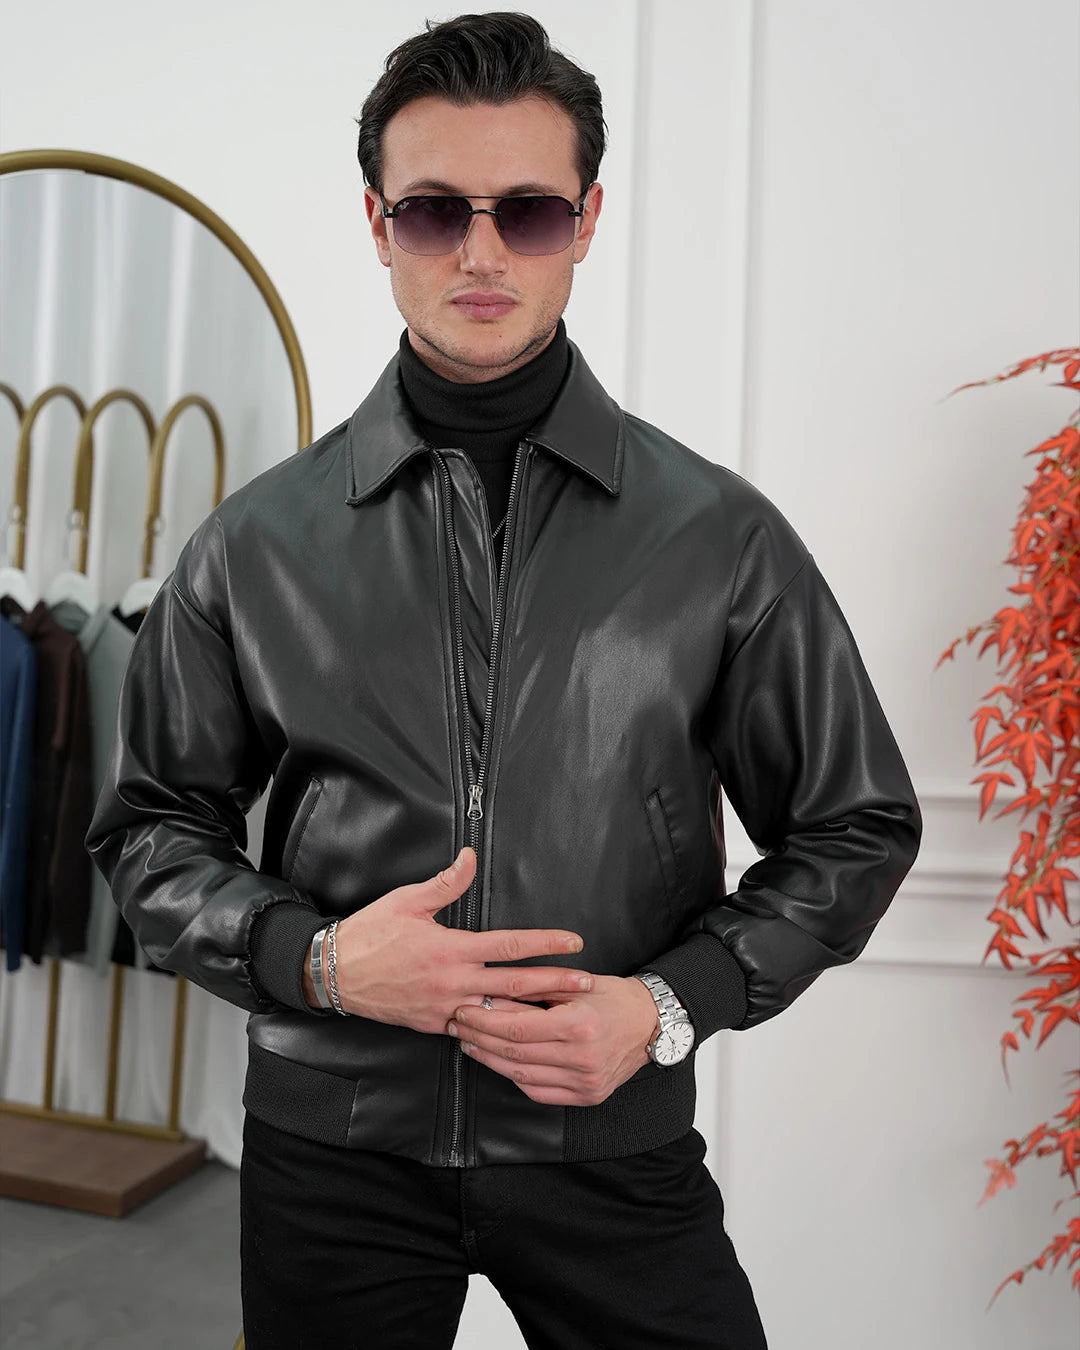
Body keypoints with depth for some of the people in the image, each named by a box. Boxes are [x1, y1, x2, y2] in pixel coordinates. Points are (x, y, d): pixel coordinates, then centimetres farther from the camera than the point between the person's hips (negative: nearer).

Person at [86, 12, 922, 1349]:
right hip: (334, 1148, 1)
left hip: (614, 1145, 0)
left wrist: (672, 1003, -11)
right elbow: (149, 827, 5)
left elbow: (854, 831, 3)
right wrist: (317, 958, -12)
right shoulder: (257, 543, -3)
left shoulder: (722, 536, -5)